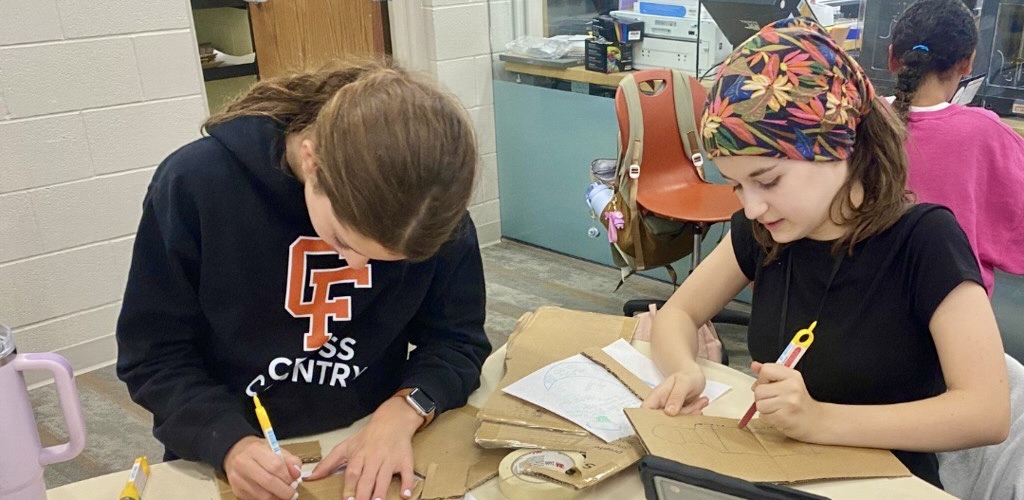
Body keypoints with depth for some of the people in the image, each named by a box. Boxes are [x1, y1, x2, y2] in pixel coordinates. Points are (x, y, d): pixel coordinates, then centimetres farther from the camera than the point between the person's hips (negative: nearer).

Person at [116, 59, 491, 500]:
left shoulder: (434, 207, -13)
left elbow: (457, 339, -4)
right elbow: (154, 356, -10)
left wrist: (402, 411, -21)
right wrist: (229, 441, -23)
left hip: (372, 451, 1)